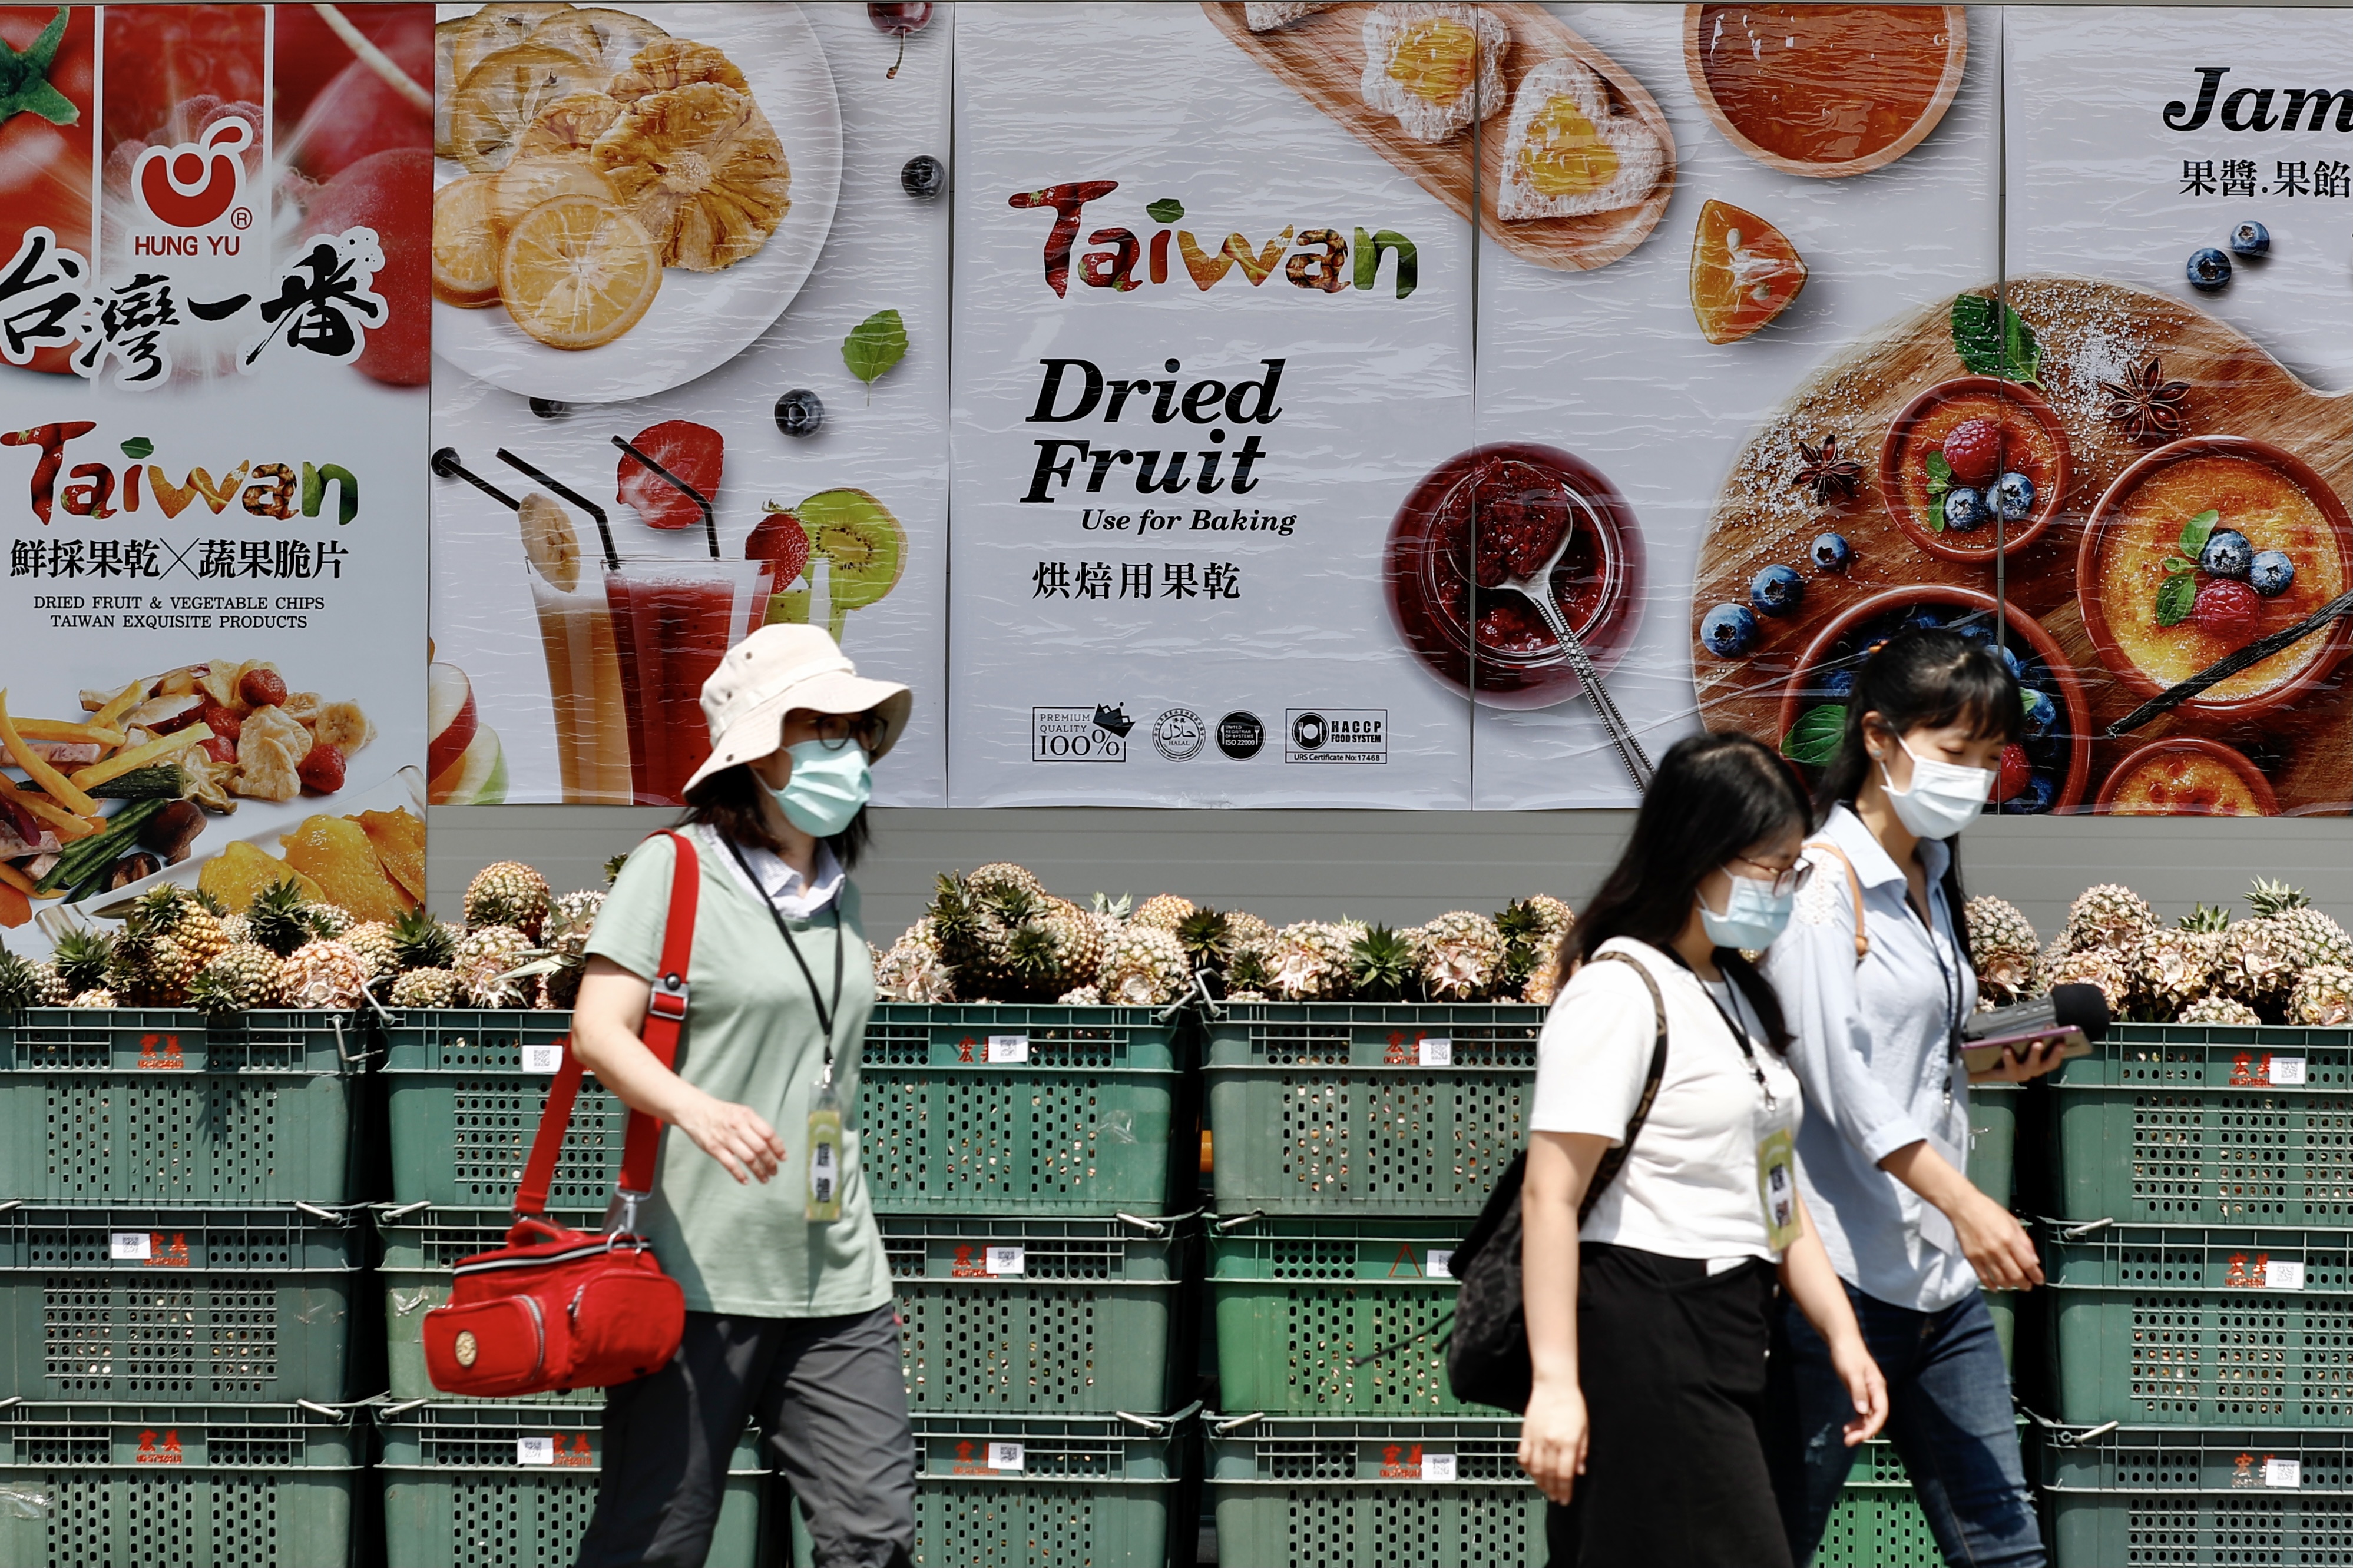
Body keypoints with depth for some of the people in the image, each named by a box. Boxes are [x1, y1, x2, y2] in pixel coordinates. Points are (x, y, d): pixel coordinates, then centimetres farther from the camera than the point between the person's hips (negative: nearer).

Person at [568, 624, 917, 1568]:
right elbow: (598, 1031, -14)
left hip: (838, 1285, 6)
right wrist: (695, 1109, -33)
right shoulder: (675, 867, -4)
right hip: (699, 1273, -6)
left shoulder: (841, 893, 16)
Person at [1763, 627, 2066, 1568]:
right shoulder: (1822, 881, -9)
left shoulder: (1929, 880, 16)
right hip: (1842, 1273, -8)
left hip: (1943, 1279, 8)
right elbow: (1838, 1074, -19)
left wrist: (1994, 1058, 6)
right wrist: (1964, 1203, -26)